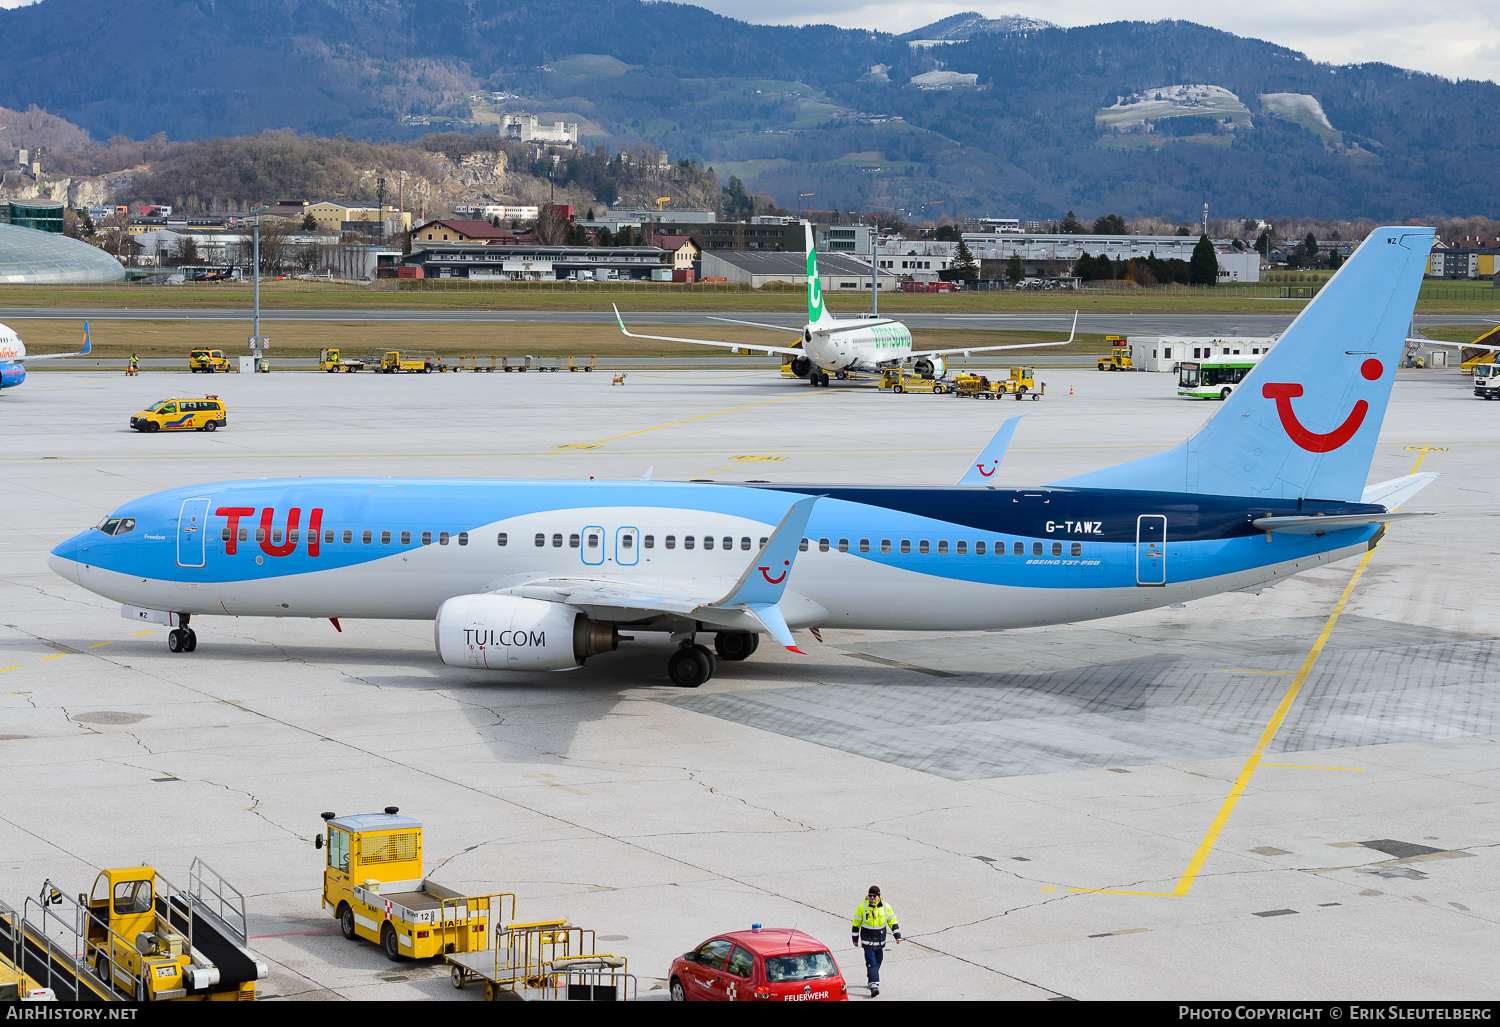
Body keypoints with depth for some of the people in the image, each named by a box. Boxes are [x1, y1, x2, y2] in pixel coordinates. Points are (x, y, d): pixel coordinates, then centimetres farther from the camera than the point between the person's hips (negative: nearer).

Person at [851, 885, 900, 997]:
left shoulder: (885, 907, -2)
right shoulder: (863, 907, -8)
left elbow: (892, 921, 7)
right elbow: (856, 923, 0)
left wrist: (897, 936, 1)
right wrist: (855, 939, 2)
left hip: (880, 940, 4)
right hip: (867, 940, -4)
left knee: (878, 961, 13)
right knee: (871, 962, -12)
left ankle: (872, 979, 34)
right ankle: (874, 985, -17)